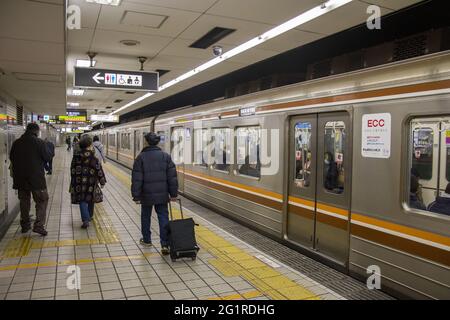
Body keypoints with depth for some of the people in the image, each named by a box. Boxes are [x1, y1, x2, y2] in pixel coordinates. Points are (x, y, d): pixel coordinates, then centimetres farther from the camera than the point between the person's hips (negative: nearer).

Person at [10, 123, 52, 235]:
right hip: (36, 177, -5)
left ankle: (25, 225, 25)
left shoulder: (16, 143, 4)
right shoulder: (39, 142, -12)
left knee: (24, 201, 17)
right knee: (42, 200, 3)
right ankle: (39, 225, -6)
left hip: (20, 178, 5)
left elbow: (11, 158, 14)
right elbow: (48, 158, -8)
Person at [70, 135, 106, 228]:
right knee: (90, 199, 18)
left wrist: (73, 183, 14)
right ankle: (90, 216, 36)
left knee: (82, 200, 1)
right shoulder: (93, 157, -10)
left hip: (79, 182, 0)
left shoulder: (76, 157, -2)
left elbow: (73, 171, 5)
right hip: (91, 182, 0)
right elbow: (99, 170, -7)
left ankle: (85, 220, -13)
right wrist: (102, 181, 2)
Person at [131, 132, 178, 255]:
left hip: (147, 194, -1)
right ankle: (165, 244, -5)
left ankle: (146, 240, 33)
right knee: (163, 217, 3)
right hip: (162, 194, 2)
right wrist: (173, 193, 5)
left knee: (146, 217, 18)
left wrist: (136, 196, -3)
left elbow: (137, 179, -8)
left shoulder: (141, 157, -7)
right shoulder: (166, 156, 0)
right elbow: (172, 177, -1)